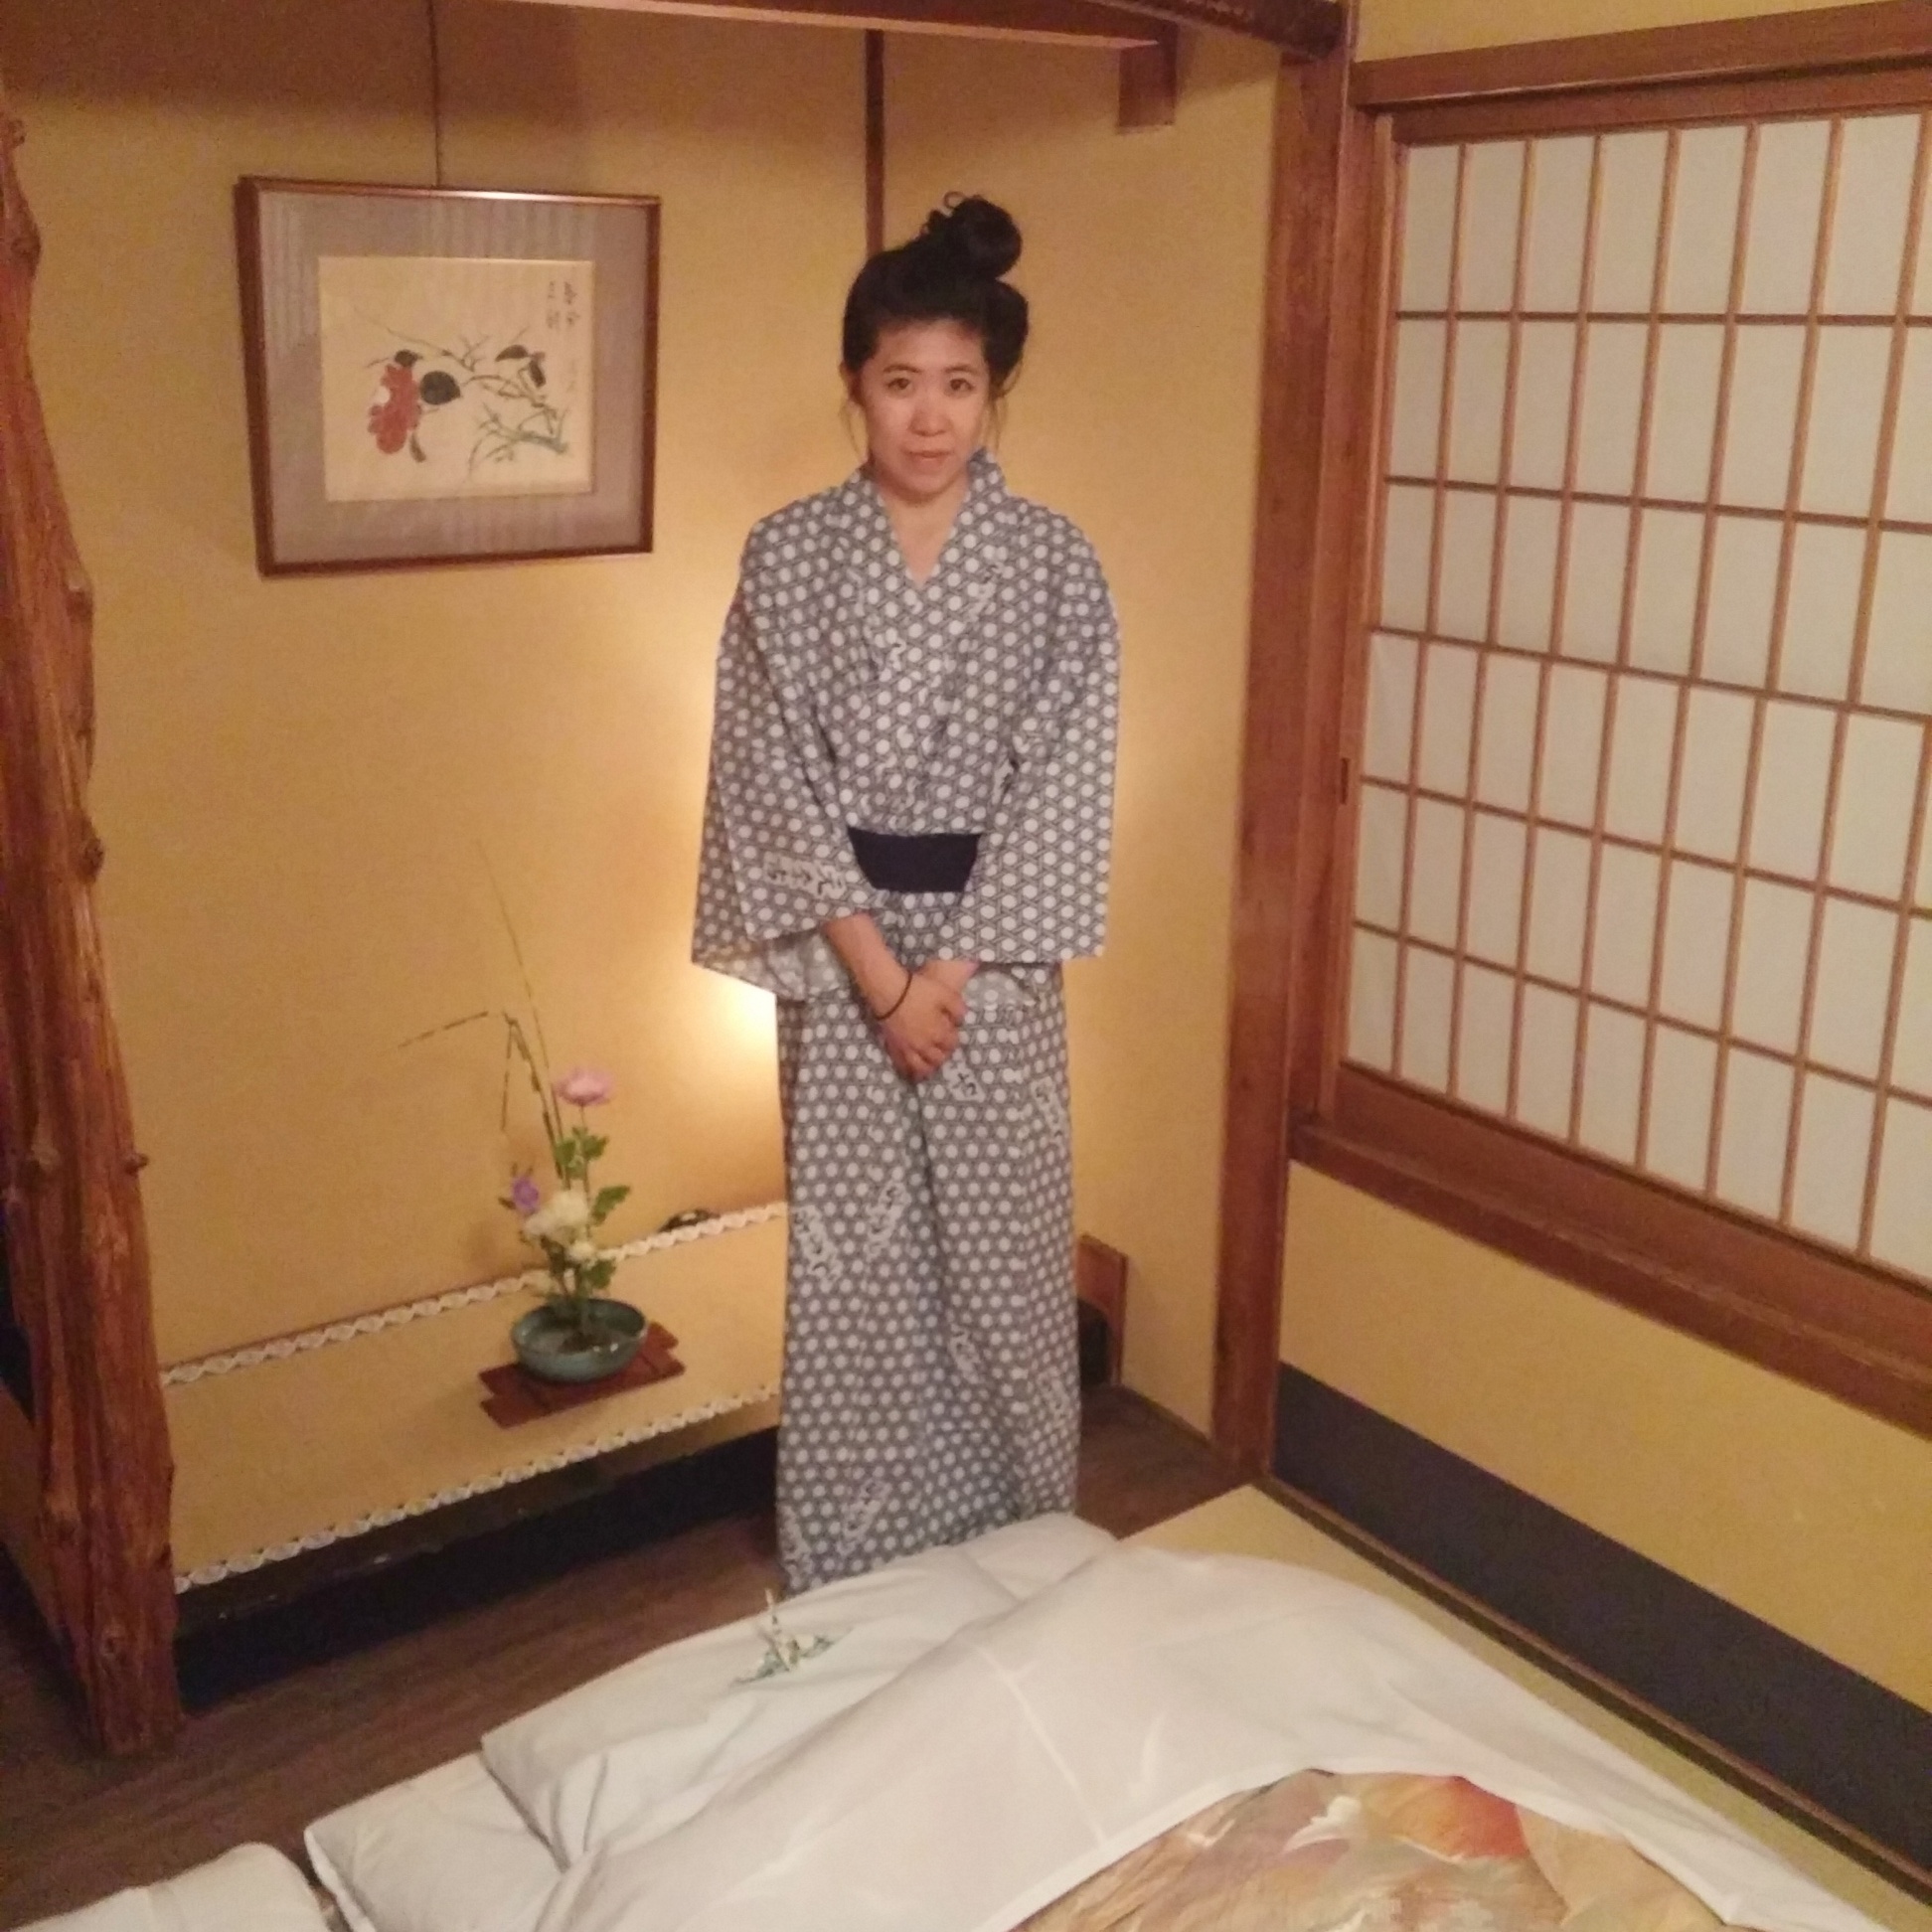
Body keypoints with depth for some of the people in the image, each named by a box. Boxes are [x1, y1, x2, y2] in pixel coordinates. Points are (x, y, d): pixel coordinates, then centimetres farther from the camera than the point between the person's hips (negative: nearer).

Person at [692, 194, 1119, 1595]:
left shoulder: (1057, 563, -3)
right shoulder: (788, 557, -3)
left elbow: (1062, 789, -7)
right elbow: (778, 783, -6)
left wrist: (952, 970, -14)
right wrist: (877, 971, -14)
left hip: (996, 948, 0)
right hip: (840, 953, 0)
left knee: (1001, 1261, 10)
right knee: (848, 1271, 9)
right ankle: (848, 1576, 28)